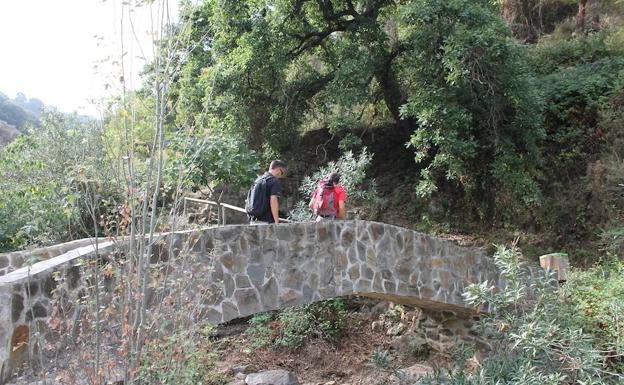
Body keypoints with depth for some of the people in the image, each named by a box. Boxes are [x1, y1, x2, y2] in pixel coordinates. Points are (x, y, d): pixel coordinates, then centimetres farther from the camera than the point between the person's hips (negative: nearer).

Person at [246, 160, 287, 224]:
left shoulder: (257, 180, 15)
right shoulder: (275, 181, -8)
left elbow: (249, 200, 17)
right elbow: (273, 201, -18)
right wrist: (277, 222, -17)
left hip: (253, 221, 8)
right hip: (266, 221, -8)